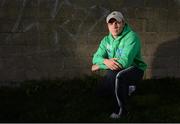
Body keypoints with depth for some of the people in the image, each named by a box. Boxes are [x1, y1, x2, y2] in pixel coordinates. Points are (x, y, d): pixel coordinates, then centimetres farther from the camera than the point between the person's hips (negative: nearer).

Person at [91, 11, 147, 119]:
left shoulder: (131, 37, -22)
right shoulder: (106, 40, 2)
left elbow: (125, 62, -32)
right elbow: (96, 57, -3)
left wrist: (99, 66, -24)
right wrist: (106, 61, -30)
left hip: (135, 69, -8)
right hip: (117, 71, 8)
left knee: (116, 75, -36)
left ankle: (122, 109, -17)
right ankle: (125, 88, 27)